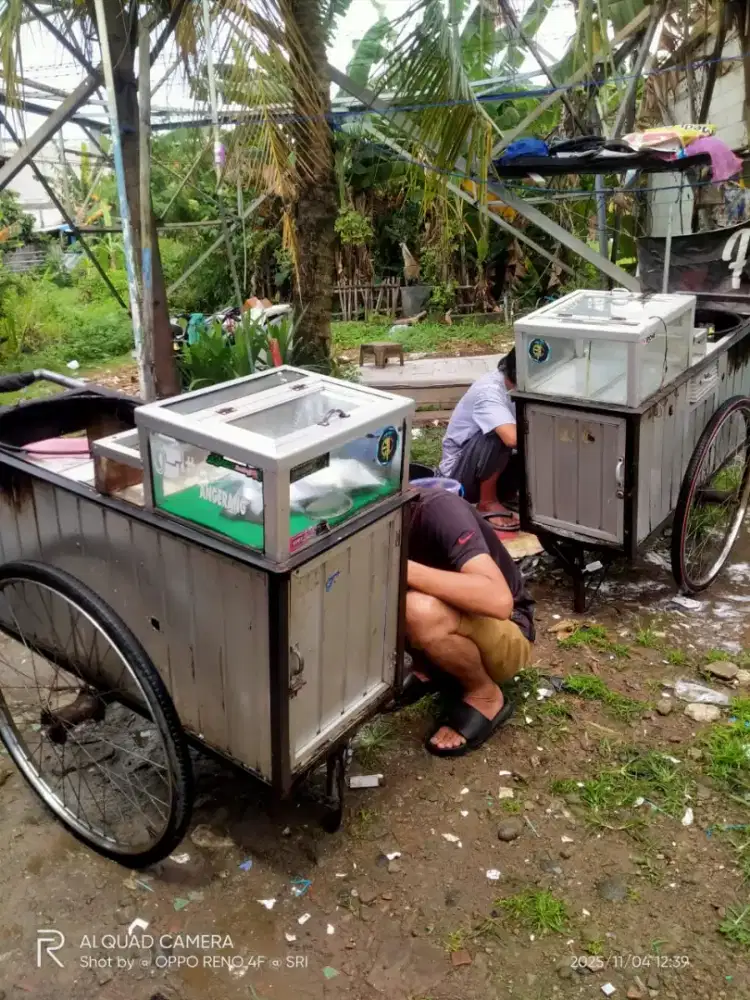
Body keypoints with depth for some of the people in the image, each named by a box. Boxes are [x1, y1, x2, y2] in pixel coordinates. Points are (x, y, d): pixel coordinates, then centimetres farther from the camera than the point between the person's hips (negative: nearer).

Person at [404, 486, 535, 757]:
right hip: (451, 625, 6)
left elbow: (499, 600, -40)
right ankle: (430, 669, 7)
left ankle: (486, 697, -7)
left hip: (504, 634, -6)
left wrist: (405, 569, -41)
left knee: (421, 611, -35)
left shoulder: (438, 509, -28)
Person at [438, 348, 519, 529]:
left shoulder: (513, 387, -1)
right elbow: (513, 438, -41)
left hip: (488, 473, 8)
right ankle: (487, 503, -13)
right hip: (458, 476, -8)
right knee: (501, 433, -32)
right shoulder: (489, 390, -26)